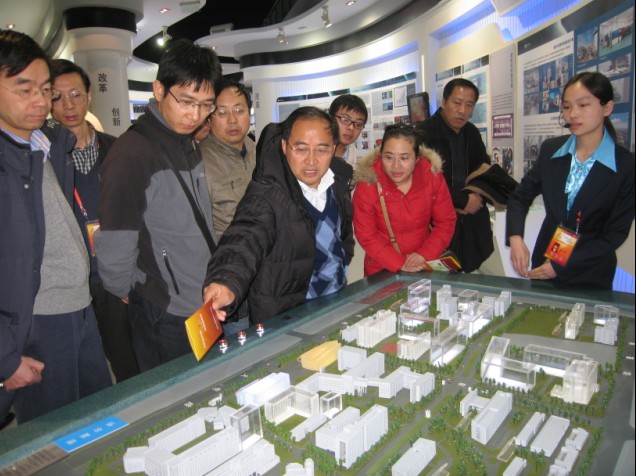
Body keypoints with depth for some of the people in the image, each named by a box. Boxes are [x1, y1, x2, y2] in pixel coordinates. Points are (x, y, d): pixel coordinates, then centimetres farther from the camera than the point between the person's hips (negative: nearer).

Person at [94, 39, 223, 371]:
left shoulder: (190, 146, 9)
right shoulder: (132, 153, -19)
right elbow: (114, 244, -18)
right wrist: (124, 291, -3)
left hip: (205, 306, 8)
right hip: (166, 316, -8)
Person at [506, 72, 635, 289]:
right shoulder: (551, 149, -4)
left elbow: (616, 234, -11)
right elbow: (521, 196, 2)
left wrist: (562, 266, -16)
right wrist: (515, 238, -16)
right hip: (543, 262, 3)